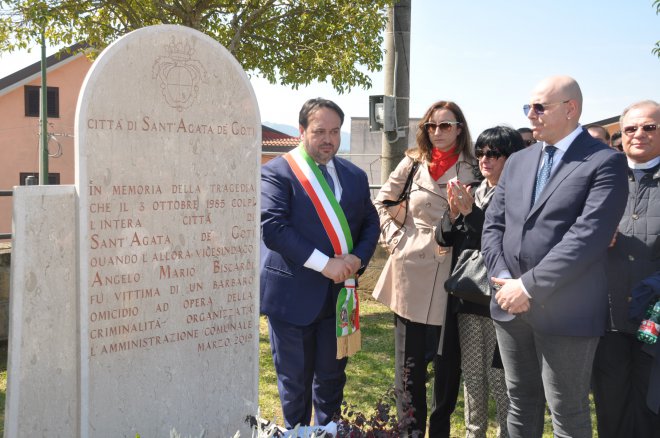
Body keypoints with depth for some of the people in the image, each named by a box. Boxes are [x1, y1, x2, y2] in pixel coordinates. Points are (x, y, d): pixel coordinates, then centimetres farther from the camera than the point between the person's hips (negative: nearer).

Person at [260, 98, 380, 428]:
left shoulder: (355, 176, 9)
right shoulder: (276, 172, -8)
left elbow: (370, 223, 12)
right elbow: (272, 226, -19)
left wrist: (358, 258, -9)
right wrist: (324, 264, -21)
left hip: (337, 293, 5)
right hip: (293, 295, -4)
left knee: (332, 376, 17)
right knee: (294, 381, 9)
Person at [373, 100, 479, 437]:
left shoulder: (472, 170, 4)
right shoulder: (413, 163, 3)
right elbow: (382, 203, 9)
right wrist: (396, 238, -1)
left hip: (453, 275, 1)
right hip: (412, 272, 0)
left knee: (448, 359, 10)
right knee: (410, 359, 8)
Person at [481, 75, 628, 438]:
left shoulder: (605, 162, -8)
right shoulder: (518, 161, 13)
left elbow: (588, 236, -18)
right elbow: (493, 225, 9)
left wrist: (529, 286, -18)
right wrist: (505, 280, -6)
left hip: (565, 311, -6)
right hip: (510, 304, 6)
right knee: (520, 400, 18)